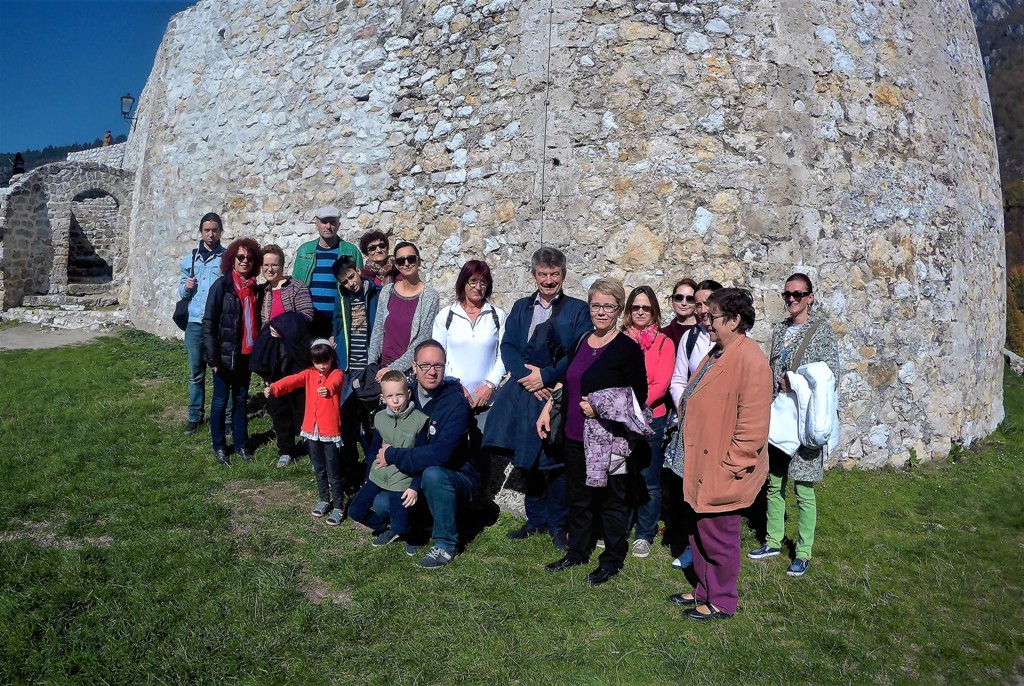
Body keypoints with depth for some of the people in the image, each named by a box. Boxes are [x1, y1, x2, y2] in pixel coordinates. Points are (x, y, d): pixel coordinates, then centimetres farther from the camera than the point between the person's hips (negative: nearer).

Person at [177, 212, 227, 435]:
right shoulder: (190, 257, 12)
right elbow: (181, 289, 17)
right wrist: (185, 287, -4)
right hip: (195, 323, 3)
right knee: (196, 373, 10)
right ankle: (195, 416, 20)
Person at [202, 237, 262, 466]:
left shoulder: (253, 288, 6)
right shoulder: (222, 285, -10)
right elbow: (209, 323, -12)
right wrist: (213, 357, -16)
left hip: (246, 354, 5)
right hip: (225, 354, -5)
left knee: (241, 399, 14)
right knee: (221, 401, 7)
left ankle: (241, 444, 25)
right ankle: (219, 447, 19)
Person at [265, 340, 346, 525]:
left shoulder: (337, 374, -7)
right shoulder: (309, 374, 5)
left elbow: (334, 384, -32)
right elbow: (292, 381, -14)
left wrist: (328, 389, -57)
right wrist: (273, 388, -34)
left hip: (330, 430, -5)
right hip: (312, 430, 5)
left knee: (333, 471, 1)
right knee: (319, 469, 18)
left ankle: (338, 507, 11)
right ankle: (324, 500, 33)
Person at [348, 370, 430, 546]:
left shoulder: (421, 420, -16)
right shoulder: (379, 418, 0)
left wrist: (415, 487, -14)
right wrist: (369, 475, 15)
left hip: (403, 482, -5)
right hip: (378, 477, 5)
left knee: (400, 528, -9)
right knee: (355, 512, 4)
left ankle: (395, 529, 26)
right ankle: (387, 528, 24)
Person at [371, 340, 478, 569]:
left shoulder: (456, 402, -22)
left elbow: (439, 454, -32)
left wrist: (393, 456, -23)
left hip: (457, 480, -5)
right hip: (416, 479, 6)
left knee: (432, 474, -35)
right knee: (381, 503, -15)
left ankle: (446, 544, -16)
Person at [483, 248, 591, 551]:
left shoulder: (577, 309, 3)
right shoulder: (521, 307, 14)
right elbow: (507, 347, 4)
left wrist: (546, 376, -15)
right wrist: (526, 377, -12)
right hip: (525, 393, 4)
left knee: (557, 461, -2)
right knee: (528, 460, 11)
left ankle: (557, 525, 14)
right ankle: (535, 520, 26)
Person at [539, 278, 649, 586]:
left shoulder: (627, 348, -11)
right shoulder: (580, 342, 8)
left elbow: (639, 396, -12)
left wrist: (600, 409, -18)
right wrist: (547, 409, 12)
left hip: (609, 439, -6)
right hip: (575, 435, 6)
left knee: (612, 500, 8)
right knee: (578, 497, 17)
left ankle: (613, 560, 24)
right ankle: (577, 552, 35)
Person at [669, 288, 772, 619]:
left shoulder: (749, 361, -21)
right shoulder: (717, 352, 10)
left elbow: (752, 427, -23)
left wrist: (728, 467, -20)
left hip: (722, 472, -9)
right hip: (702, 466, 9)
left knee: (717, 536, 7)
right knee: (699, 532, 20)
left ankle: (721, 602, 26)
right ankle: (705, 591, 37)